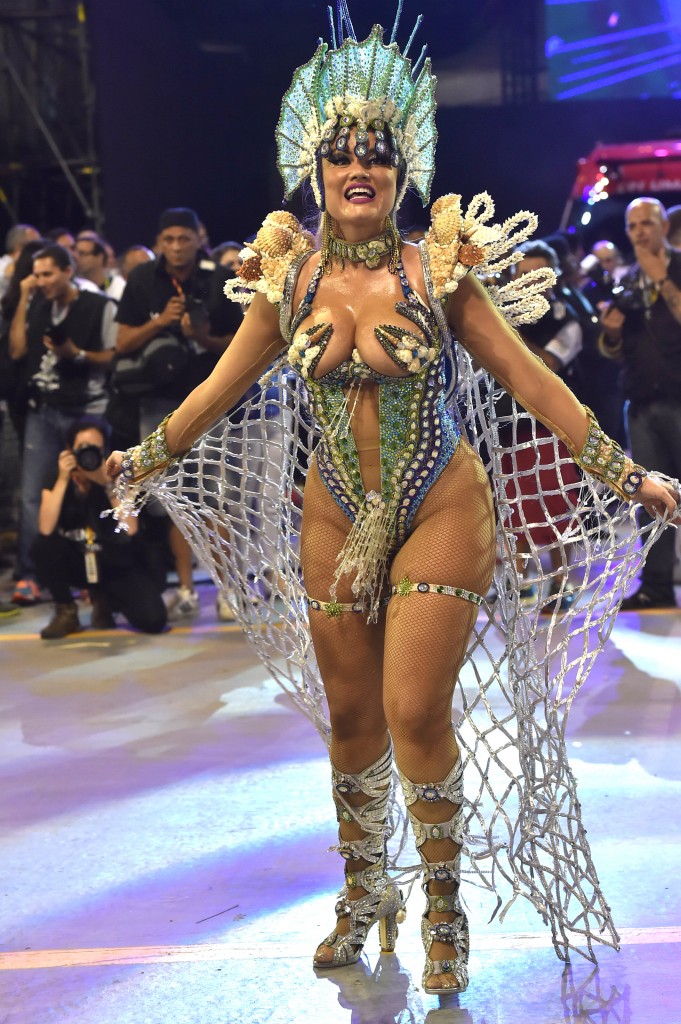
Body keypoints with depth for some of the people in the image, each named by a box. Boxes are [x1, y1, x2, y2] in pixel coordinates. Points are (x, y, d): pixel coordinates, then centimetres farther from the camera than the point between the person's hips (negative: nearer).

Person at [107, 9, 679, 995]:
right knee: (350, 715, 10)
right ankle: (364, 895, 30)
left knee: (415, 714, -8)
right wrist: (144, 460, 21)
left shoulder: (437, 271, -8)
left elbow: (528, 376, -6)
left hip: (442, 513, -3)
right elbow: (220, 387, 13)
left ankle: (445, 902, 15)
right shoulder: (288, 279, 0)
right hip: (336, 521, 3)